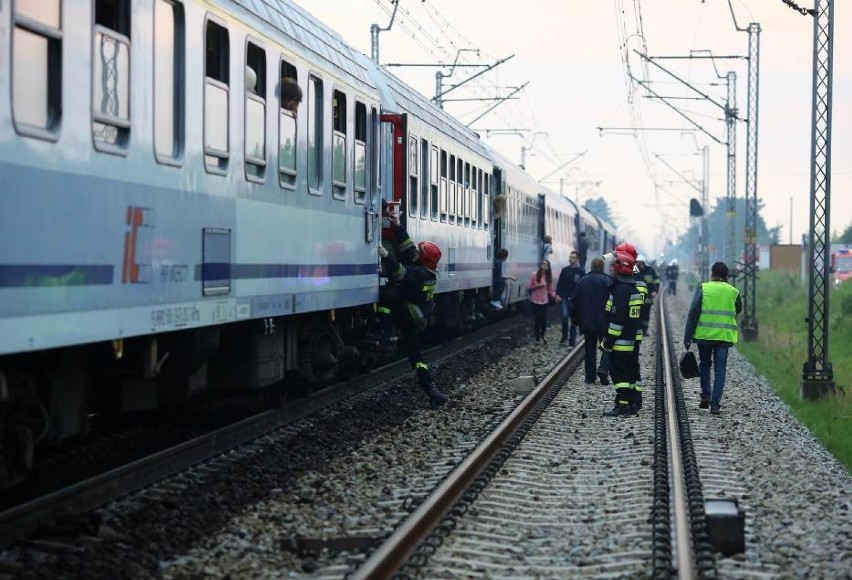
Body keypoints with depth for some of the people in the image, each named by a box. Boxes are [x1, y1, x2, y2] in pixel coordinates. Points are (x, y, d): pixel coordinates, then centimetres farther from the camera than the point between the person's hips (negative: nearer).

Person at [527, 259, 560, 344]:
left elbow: (550, 289, 3)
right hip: (535, 301, -3)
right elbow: (528, 287, -5)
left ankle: (542, 336, 26)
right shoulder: (534, 275, -9)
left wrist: (555, 296, -12)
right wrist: (537, 286, -20)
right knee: (537, 320, 0)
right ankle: (537, 338, 16)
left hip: (544, 301, 3)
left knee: (544, 320, 0)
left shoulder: (549, 276, 2)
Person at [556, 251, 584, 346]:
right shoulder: (565, 270, 5)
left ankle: (572, 339, 13)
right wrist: (558, 294, -2)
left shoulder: (581, 272, -3)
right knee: (564, 316, -9)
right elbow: (560, 283, 8)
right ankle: (564, 336, 10)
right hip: (565, 298, 1)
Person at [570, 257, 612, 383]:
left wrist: (576, 319, 17)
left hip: (587, 322, 3)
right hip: (604, 322, -3)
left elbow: (574, 302, 7)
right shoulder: (608, 281, -7)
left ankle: (590, 376, 10)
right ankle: (603, 369, -16)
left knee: (590, 349, 10)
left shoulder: (582, 281, 4)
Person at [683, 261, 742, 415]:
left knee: (705, 364, 20)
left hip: (704, 334, -1)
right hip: (724, 336, 1)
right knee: (720, 369, 5)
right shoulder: (733, 292, 4)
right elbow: (738, 311, 19)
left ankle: (706, 396, 10)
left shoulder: (703, 289, -2)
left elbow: (693, 313, -4)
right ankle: (715, 404, -2)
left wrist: (687, 337, -1)